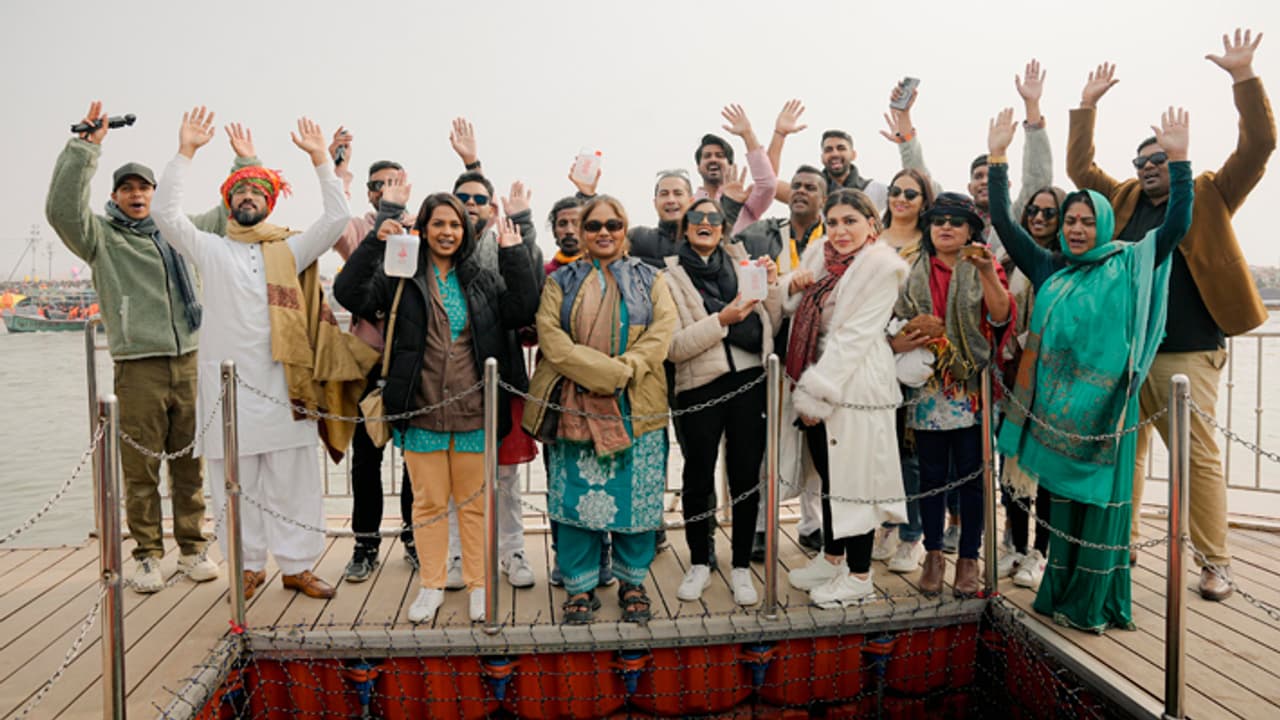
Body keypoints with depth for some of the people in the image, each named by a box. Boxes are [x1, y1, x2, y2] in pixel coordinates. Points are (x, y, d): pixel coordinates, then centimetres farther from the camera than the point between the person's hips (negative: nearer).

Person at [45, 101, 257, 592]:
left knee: (190, 464, 8)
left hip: (188, 363, 3)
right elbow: (62, 208, -15)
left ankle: (192, 548, 19)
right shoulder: (102, 238, 4)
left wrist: (246, 164, 21)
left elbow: (230, 213, 26)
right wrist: (86, 147, -18)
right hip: (138, 367, -3)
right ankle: (147, 555, 14)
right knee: (140, 468, 2)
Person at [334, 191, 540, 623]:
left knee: (474, 502, 10)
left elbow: (523, 310, -6)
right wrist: (376, 242, -16)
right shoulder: (401, 276, 3)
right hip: (422, 413, 0)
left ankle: (478, 585, 23)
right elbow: (350, 294, -9)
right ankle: (431, 586, 24)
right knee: (428, 502, 10)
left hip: (473, 412, 1)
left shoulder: (484, 279, 7)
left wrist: (514, 254, -10)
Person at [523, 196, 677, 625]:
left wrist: (624, 371, -16)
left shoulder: (649, 280, 13)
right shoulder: (561, 282, 10)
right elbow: (551, 337, -4)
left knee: (637, 496, 3)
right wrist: (611, 372, -15)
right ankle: (580, 587, 16)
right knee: (577, 497, 1)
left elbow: (662, 332, -1)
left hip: (636, 408, 1)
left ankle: (633, 582, 21)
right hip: (576, 407, 0)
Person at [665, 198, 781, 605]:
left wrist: (772, 287, -1)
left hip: (750, 380, 3)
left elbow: (770, 327, 14)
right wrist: (721, 320, -18)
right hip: (701, 385, -2)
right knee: (698, 476, 8)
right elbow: (673, 346, -9)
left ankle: (742, 567, 22)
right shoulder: (671, 276, 0)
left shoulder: (741, 263, 11)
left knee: (746, 474, 8)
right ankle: (699, 563, 27)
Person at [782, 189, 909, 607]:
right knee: (828, 472, 16)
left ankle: (859, 577, 11)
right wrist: (795, 286, -5)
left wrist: (817, 392, -17)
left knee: (854, 476, -1)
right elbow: (796, 311, 18)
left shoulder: (880, 266, -10)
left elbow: (856, 335, -15)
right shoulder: (820, 254, 11)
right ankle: (832, 557, 31)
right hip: (817, 381, 7)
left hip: (854, 383, -7)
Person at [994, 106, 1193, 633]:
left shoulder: (1126, 267, 2)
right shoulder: (1049, 269, 7)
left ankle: (1093, 603, 13)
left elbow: (1176, 225, -7)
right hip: (1056, 402, 2)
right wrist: (998, 158, -1)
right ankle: (1062, 594, 23)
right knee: (1063, 497, 11)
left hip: (1104, 405, -2)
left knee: (1100, 500, 3)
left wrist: (1178, 160, -15)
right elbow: (1003, 223, 5)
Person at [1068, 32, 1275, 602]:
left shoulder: (1209, 197, 4)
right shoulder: (1124, 200, 14)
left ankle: (1215, 563, 9)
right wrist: (1087, 105, 11)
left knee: (1200, 459, -1)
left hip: (1187, 356, -4)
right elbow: (1080, 168, 18)